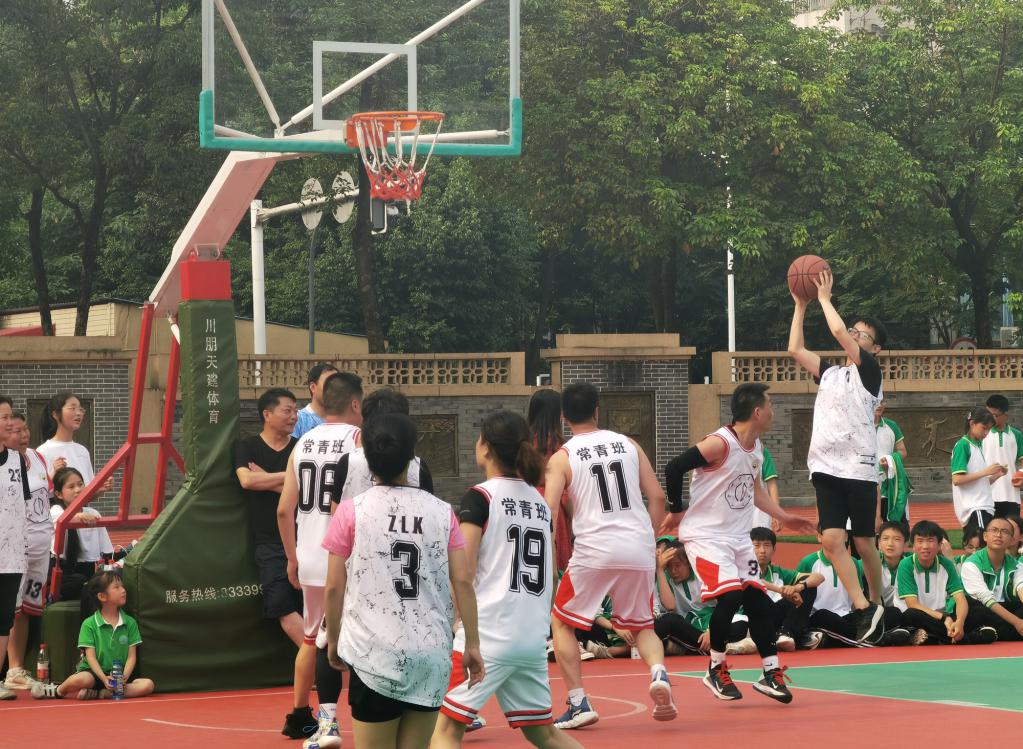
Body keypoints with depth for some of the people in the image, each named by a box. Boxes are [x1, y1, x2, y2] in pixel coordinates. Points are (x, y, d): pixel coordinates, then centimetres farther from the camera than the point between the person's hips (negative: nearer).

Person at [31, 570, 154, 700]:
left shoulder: (130, 623, 8)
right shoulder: (89, 625, 0)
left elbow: (131, 656, 2)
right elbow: (91, 657, -7)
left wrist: (124, 677, -17)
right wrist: (104, 678, -23)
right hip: (94, 673, -3)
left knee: (148, 685, -26)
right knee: (80, 680, -38)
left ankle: (98, 694, -25)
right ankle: (58, 691, -4)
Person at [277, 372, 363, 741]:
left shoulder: (303, 443, 10)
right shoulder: (358, 439, -8)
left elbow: (285, 509, 8)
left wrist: (292, 558, 18)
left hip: (308, 558, 6)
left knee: (311, 638, 21)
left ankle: (299, 716, 28)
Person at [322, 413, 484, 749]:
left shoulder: (352, 511, -3)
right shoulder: (442, 512, 3)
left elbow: (334, 587, -1)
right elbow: (463, 581, 0)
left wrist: (333, 640, 12)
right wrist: (472, 645, 7)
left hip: (374, 653, -2)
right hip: (432, 654, 2)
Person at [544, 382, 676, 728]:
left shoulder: (561, 458, 1)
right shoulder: (628, 445, 10)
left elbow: (549, 513, -8)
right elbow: (657, 497, 8)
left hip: (594, 550, -3)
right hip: (639, 549, 3)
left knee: (562, 622, 17)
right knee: (642, 626, 20)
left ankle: (578, 704, 7)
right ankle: (659, 673, -12)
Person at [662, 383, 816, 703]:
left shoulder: (756, 448, 7)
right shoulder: (720, 444, -21)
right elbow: (673, 468, -21)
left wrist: (782, 516, 23)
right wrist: (676, 511, -11)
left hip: (738, 537, 8)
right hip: (705, 535, -8)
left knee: (757, 601, 3)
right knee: (731, 596, -20)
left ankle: (771, 674, 11)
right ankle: (716, 670, -2)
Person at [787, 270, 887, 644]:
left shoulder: (869, 370, -1)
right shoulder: (830, 372, 18)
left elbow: (838, 331, -11)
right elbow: (795, 350, 16)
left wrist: (824, 298, 1)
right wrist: (801, 305, 15)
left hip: (859, 469, -5)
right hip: (827, 468, 5)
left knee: (863, 543, 2)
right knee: (832, 539, -7)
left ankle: (876, 605, 17)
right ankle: (862, 609, -7)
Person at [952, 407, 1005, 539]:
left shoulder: (979, 445, 18)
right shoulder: (963, 445, -6)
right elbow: (957, 479, -15)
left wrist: (997, 475, 7)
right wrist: (985, 472, -14)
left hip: (984, 508, 8)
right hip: (973, 509, -8)